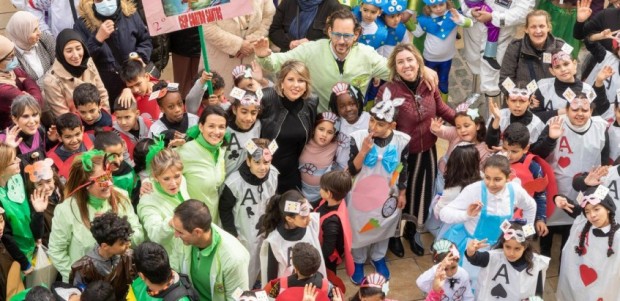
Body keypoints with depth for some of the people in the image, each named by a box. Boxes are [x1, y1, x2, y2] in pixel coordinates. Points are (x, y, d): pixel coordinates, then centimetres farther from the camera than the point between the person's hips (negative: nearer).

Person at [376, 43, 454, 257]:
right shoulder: (388, 90, -23)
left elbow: (441, 109, 8)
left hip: (427, 151, 5)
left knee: (422, 191, 22)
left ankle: (413, 230, 49)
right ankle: (394, 233, 44)